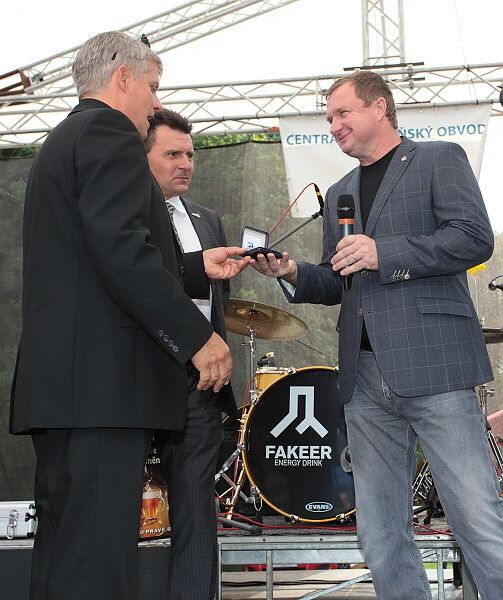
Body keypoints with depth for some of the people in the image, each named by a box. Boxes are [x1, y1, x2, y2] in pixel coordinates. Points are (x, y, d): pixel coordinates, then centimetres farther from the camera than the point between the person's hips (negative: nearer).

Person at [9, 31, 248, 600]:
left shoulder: (61, 142, 25)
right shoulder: (109, 132, -5)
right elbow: (122, 250, -19)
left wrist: (198, 266, 25)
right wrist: (197, 335, -17)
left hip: (56, 380, 10)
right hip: (101, 380, -10)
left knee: (63, 548, 12)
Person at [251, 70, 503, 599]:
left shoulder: (438, 159, 6)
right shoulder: (338, 195, 24)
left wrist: (384, 253, -15)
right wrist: (292, 275, 5)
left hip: (433, 363, -6)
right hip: (365, 374, 6)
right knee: (381, 536, 5)